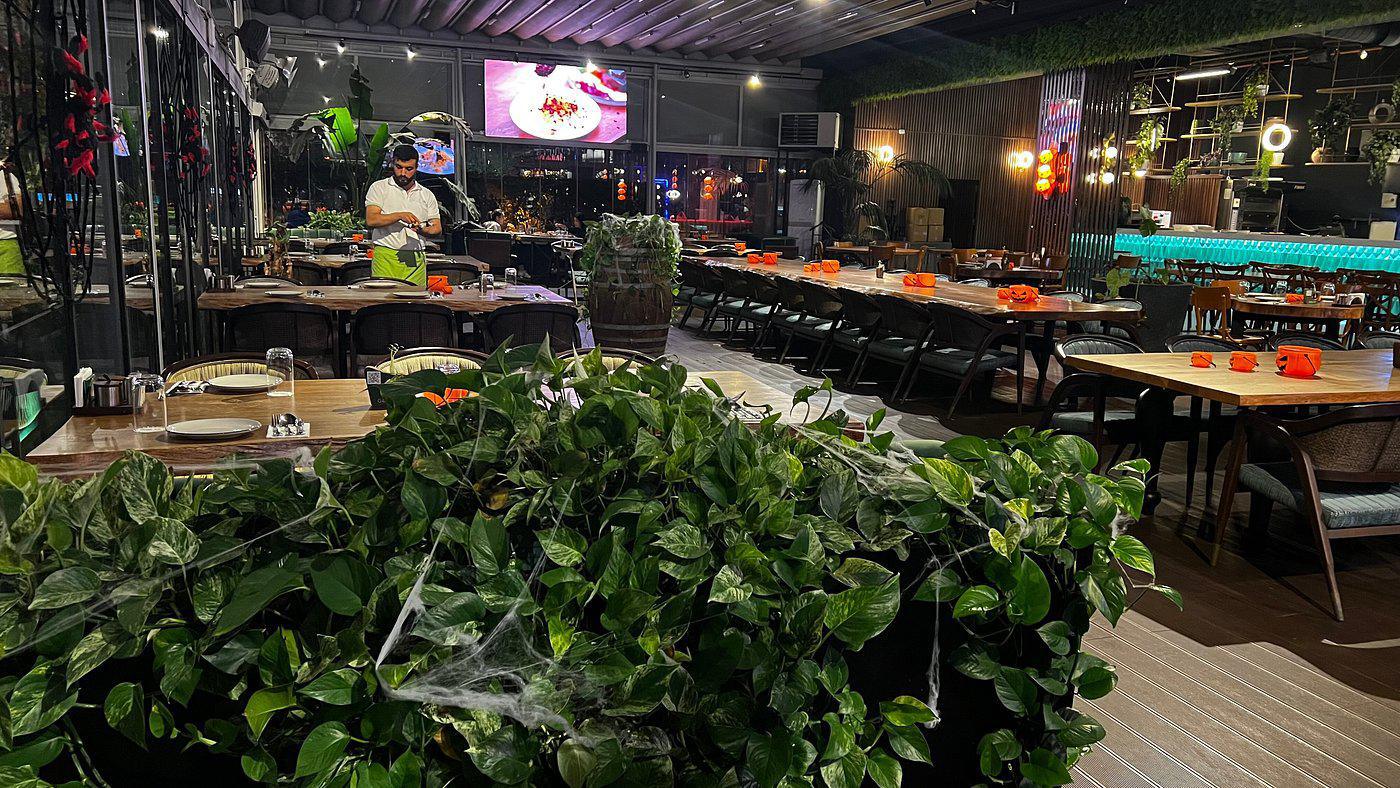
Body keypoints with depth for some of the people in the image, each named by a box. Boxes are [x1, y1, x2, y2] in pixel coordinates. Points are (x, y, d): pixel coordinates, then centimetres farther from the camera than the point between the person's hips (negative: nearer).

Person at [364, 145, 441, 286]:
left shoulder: (427, 195, 17)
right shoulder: (378, 188, 8)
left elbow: (437, 228, 13)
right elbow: (370, 220, -4)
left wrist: (423, 230, -10)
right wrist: (399, 216, -17)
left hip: (416, 260, 2)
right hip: (386, 257, -2)